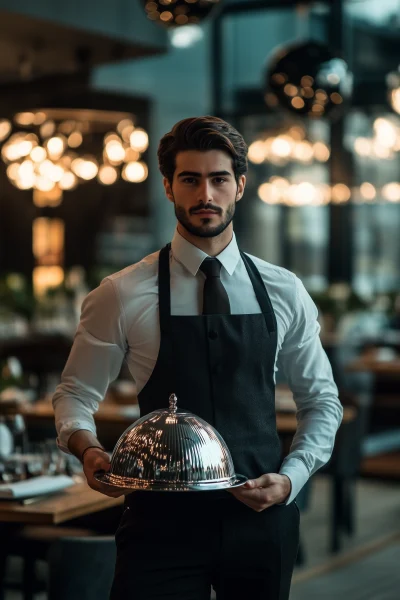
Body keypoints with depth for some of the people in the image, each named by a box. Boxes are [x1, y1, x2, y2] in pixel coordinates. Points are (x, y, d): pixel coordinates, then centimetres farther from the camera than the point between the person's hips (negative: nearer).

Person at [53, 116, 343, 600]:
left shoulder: (284, 293, 4)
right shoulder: (123, 295, -3)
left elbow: (320, 401, 11)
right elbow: (74, 394, 3)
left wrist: (292, 477, -5)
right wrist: (87, 447, -18)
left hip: (261, 514, 3)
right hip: (162, 519, -2)